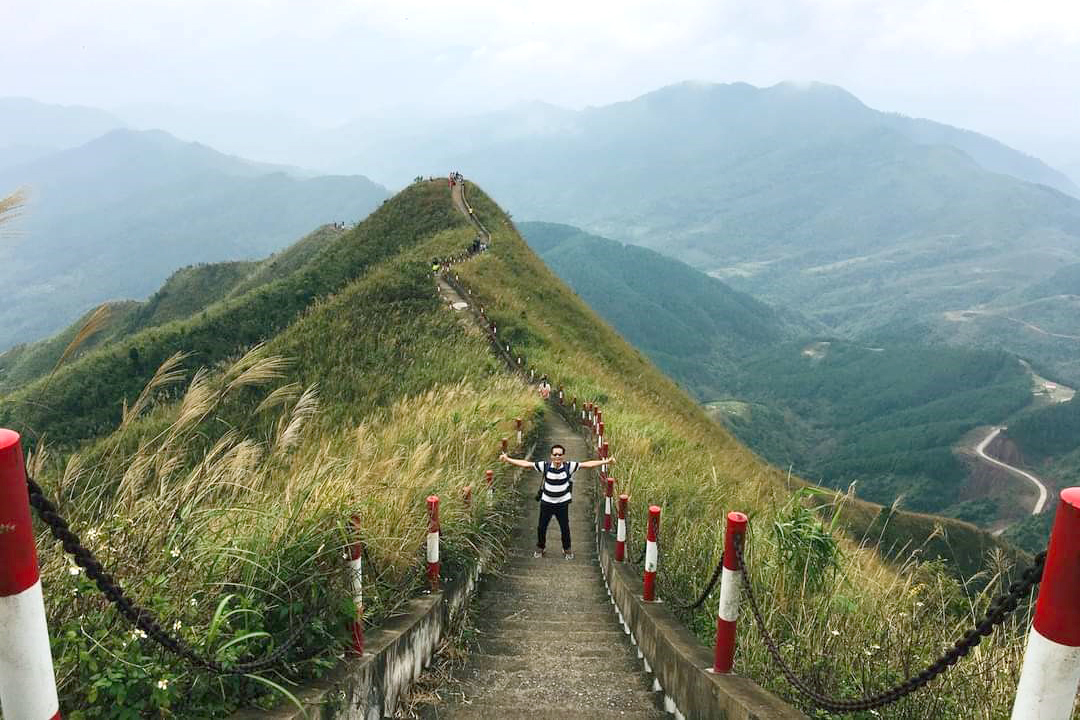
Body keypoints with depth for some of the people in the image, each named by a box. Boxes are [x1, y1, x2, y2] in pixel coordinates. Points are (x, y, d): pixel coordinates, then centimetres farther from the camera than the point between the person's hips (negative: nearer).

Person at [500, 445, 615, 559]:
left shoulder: (569, 466, -13)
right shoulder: (545, 465, -15)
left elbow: (587, 464, -14)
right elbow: (526, 464, -16)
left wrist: (606, 462, -18)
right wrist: (508, 459, -24)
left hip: (562, 503, 0)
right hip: (546, 502, 0)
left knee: (565, 528, 9)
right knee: (541, 527, 10)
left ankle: (567, 549, 35)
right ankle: (540, 548, 36)